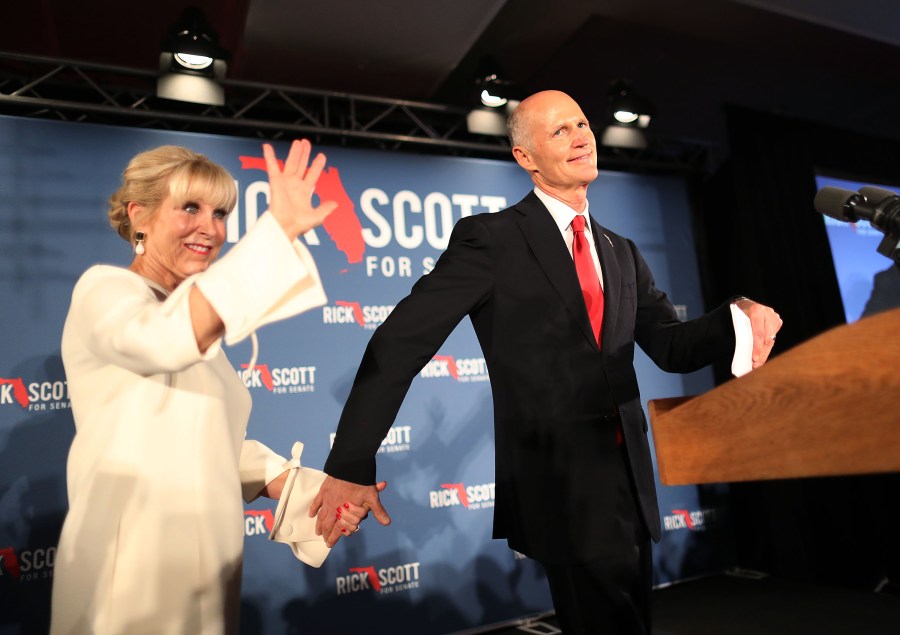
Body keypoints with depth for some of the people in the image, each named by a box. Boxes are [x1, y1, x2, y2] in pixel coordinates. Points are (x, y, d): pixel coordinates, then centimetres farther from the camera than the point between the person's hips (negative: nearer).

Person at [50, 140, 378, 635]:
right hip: (133, 570, -7)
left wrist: (309, 491, -3)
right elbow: (166, 341, -36)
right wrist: (276, 228, -38)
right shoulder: (103, 288, -11)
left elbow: (217, 440, 11)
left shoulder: (198, 320, 12)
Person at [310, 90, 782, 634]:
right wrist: (351, 465, -18)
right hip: (561, 487, -7)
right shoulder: (492, 238, -10)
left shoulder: (622, 253, 12)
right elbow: (400, 343, -15)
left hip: (630, 482, 7)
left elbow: (672, 347, 8)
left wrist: (738, 317, -13)